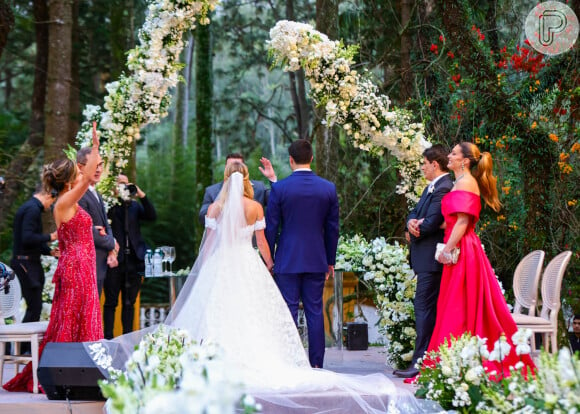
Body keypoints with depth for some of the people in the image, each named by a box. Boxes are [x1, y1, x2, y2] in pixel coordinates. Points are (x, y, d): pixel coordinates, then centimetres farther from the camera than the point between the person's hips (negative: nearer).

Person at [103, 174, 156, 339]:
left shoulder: (135, 205, 14)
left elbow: (152, 216, 2)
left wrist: (142, 196, -7)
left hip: (134, 260, 5)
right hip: (114, 260, -5)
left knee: (129, 303, 11)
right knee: (111, 302, 2)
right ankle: (108, 338, 5)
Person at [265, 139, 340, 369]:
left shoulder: (279, 188, -8)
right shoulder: (329, 188, 1)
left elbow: (271, 227, -4)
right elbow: (332, 228, 6)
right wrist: (330, 261, 15)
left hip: (287, 260, -2)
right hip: (316, 261, 3)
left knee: (288, 313, 1)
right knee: (315, 311, 7)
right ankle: (316, 365, 9)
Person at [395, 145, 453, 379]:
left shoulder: (443, 188, -15)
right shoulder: (432, 187, 18)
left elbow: (431, 223, -22)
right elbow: (415, 212, 15)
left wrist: (414, 231, -4)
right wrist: (412, 221, -8)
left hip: (431, 258, -11)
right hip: (426, 258, 11)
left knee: (424, 309, -10)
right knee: (430, 309, 13)